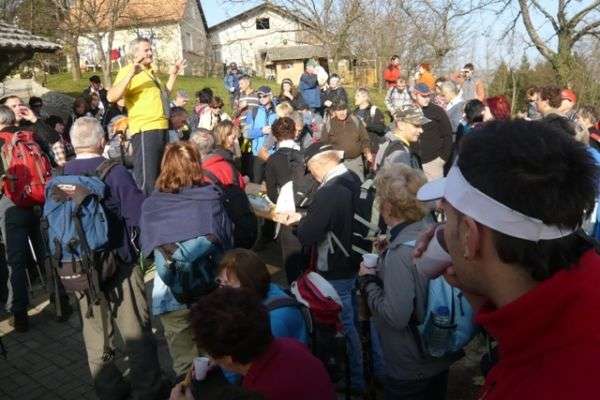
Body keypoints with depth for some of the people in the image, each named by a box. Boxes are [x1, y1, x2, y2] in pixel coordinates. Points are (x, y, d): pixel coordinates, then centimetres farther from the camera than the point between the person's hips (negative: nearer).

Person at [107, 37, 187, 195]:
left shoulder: (151, 72, 20)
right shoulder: (128, 71, -6)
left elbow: (163, 95, 33)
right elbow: (111, 97, -20)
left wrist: (173, 75, 23)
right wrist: (130, 74, -28)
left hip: (162, 129, 9)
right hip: (145, 130, -9)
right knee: (146, 180, -10)